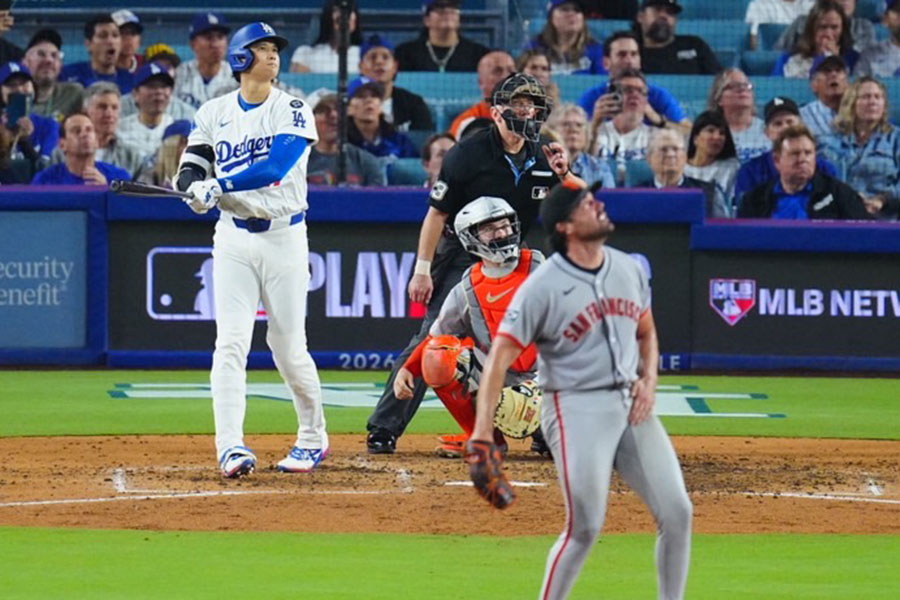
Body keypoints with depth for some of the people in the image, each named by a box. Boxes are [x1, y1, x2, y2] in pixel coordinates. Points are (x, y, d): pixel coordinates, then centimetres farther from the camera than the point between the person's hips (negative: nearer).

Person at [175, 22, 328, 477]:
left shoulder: (293, 111, -3)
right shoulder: (214, 113, 8)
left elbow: (275, 167, -17)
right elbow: (190, 170, 5)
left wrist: (220, 185, -27)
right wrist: (195, 187, -19)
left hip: (284, 235, -2)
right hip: (234, 238, 2)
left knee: (289, 346, 2)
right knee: (231, 342, -11)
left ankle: (313, 439, 22)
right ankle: (230, 447, -18)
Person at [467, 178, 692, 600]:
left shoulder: (628, 269, 8)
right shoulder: (543, 287, -11)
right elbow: (499, 358, -14)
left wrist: (649, 381, 3)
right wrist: (481, 435, -23)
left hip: (631, 406, 6)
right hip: (578, 409, -6)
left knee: (677, 514, 0)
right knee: (585, 528, -9)